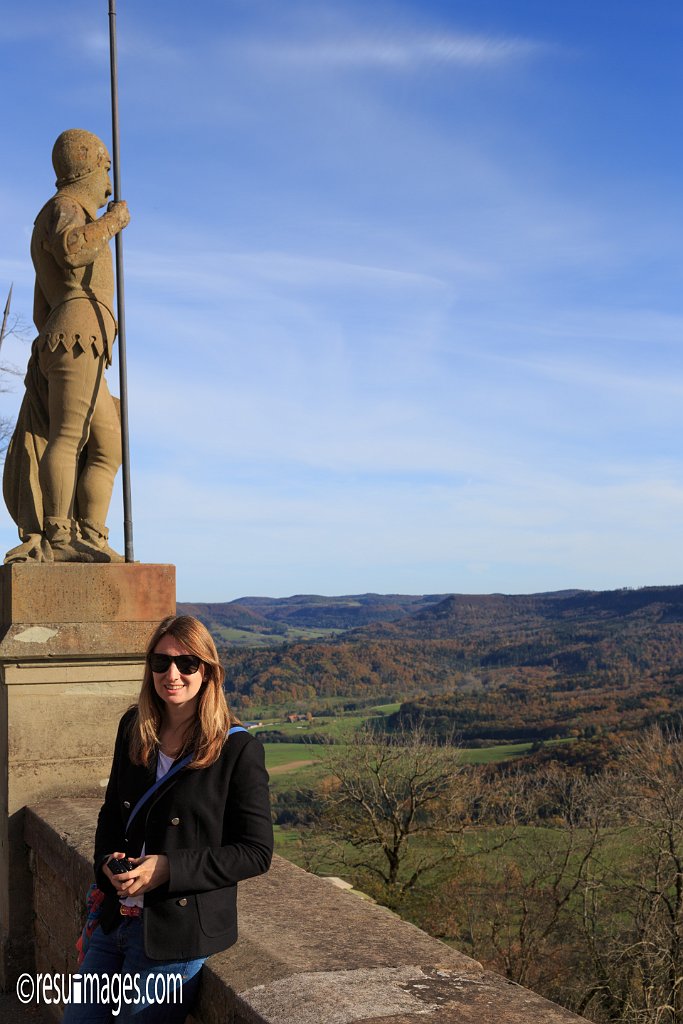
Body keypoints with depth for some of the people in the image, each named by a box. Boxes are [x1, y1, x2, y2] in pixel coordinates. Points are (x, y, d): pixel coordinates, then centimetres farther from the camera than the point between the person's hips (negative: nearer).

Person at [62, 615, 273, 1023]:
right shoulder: (133, 730, 6)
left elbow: (256, 852, -11)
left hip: (177, 935, -6)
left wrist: (168, 869, -19)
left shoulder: (239, 749, -12)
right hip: (116, 921, 6)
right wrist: (108, 862, -3)